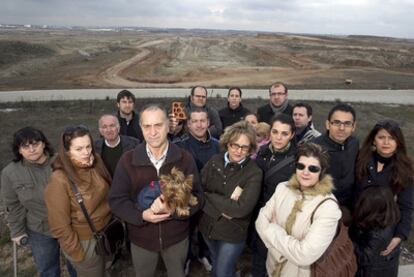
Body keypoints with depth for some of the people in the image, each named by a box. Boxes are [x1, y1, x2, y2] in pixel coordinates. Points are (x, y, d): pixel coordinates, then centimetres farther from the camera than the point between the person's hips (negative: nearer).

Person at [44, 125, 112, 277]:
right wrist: (77, 253, -12)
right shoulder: (59, 181, -27)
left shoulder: (96, 163, -10)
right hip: (86, 241, -5)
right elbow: (60, 226, -19)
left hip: (107, 232, 5)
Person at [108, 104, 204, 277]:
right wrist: (141, 215, -26)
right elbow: (116, 200, -9)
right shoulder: (128, 160, -11)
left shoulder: (185, 159, -11)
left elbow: (197, 197, -10)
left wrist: (172, 209, -29)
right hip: (141, 238, 0)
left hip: (177, 236, 0)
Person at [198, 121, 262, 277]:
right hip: (207, 226, 4)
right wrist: (221, 209, -24)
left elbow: (242, 209, -26)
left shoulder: (254, 173, -19)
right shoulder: (215, 161, -9)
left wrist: (209, 196, -19)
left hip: (233, 233, -4)